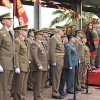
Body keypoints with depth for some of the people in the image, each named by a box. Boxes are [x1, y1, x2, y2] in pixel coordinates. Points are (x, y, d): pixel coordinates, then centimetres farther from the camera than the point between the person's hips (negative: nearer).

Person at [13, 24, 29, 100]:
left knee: (24, 86, 11)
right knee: (19, 87, -5)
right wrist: (17, 67, -20)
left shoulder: (25, 41, 18)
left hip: (26, 67, 9)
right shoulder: (17, 41, -9)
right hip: (20, 67, -9)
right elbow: (15, 54, -16)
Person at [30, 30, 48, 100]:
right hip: (38, 68, -9)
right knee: (38, 84, -3)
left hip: (44, 68, 9)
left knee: (42, 84, 13)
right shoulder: (35, 44, -9)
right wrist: (39, 65, -21)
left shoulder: (42, 44, 20)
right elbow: (34, 55, -18)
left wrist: (47, 65, 18)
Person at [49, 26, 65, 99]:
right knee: (56, 78, -5)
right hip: (56, 61, -9)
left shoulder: (59, 39, 19)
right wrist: (54, 62, -22)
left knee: (58, 77, 13)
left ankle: (57, 92, 19)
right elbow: (52, 51, -18)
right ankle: (55, 93, 1)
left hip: (61, 61, 10)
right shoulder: (53, 38, -12)